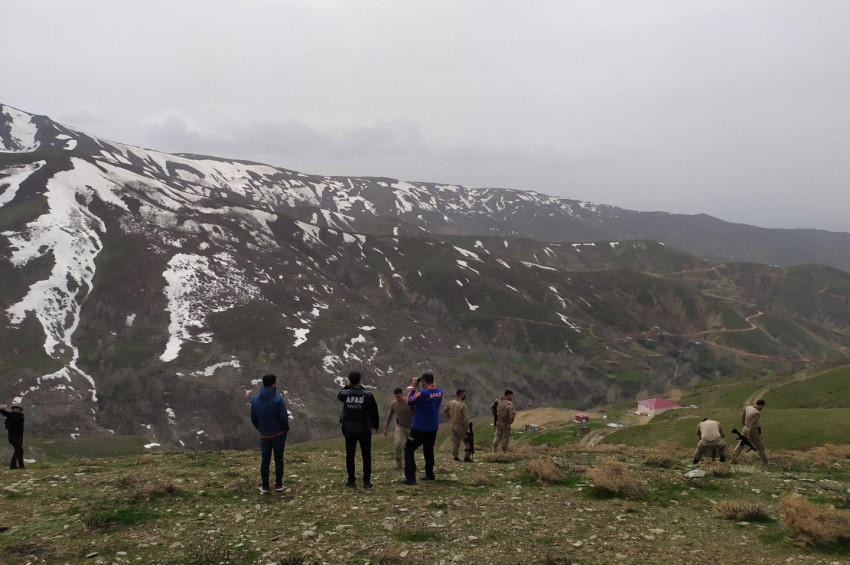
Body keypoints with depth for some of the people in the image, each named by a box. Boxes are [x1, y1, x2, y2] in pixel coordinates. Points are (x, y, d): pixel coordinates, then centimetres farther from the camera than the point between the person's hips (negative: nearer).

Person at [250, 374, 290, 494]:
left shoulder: (255, 400, -2)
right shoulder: (278, 399, -16)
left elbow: (253, 419, 5)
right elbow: (284, 418, -17)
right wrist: (285, 429, 1)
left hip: (264, 436, 3)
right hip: (279, 434, -3)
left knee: (265, 461, 12)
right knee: (279, 459, 8)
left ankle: (264, 487, 17)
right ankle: (279, 485, 14)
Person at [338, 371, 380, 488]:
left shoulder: (345, 393, -8)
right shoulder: (368, 395, -11)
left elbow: (339, 396, 19)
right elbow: (374, 411, -1)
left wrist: (347, 386, 6)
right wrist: (376, 425, 14)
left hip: (349, 429, 1)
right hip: (364, 429, -1)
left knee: (350, 455, 10)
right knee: (366, 456, 9)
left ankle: (351, 481, 13)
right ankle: (366, 481, 8)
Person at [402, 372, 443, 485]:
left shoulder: (423, 393, -24)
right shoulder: (439, 391, -2)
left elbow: (410, 402, -12)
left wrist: (413, 387, -6)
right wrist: (417, 388, 3)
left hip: (419, 428, -6)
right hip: (433, 428, 7)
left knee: (408, 450, 4)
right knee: (429, 450, 23)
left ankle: (410, 478, -3)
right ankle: (429, 475, 26)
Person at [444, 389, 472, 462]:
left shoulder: (451, 403, 1)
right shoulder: (462, 405, -20)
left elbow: (445, 411, 17)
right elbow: (465, 418, -20)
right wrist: (466, 428, -12)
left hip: (453, 426, 7)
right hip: (460, 427, -7)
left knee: (455, 442, 15)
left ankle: (455, 456, 19)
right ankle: (467, 457, 3)